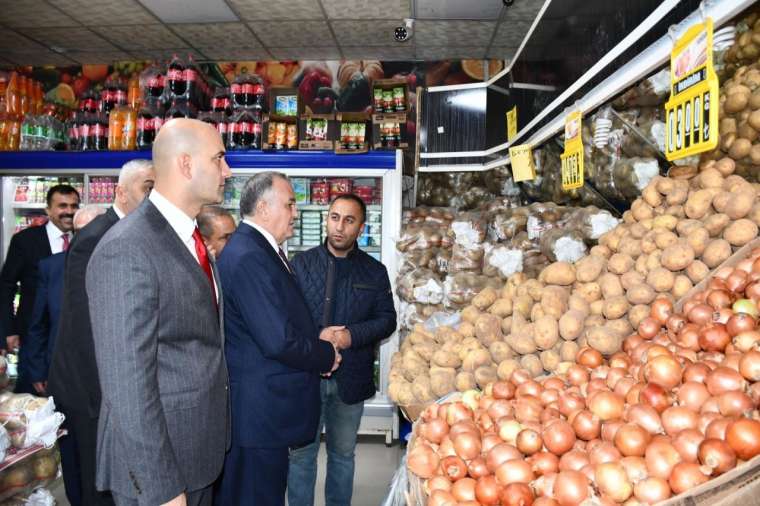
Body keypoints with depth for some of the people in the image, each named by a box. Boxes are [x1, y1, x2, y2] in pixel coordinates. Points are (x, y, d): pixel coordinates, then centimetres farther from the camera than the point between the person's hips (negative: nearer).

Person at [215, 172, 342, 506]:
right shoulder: (248, 257, -22)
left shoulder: (259, 250, 10)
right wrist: (327, 355, -11)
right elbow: (279, 341, -27)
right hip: (259, 413, -10)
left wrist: (315, 337, 3)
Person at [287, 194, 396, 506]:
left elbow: (387, 319, 0)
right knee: (302, 453, 9)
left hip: (351, 378, 1)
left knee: (343, 453, 17)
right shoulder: (301, 263, 1)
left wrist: (352, 335, -16)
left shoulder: (375, 271, 3)